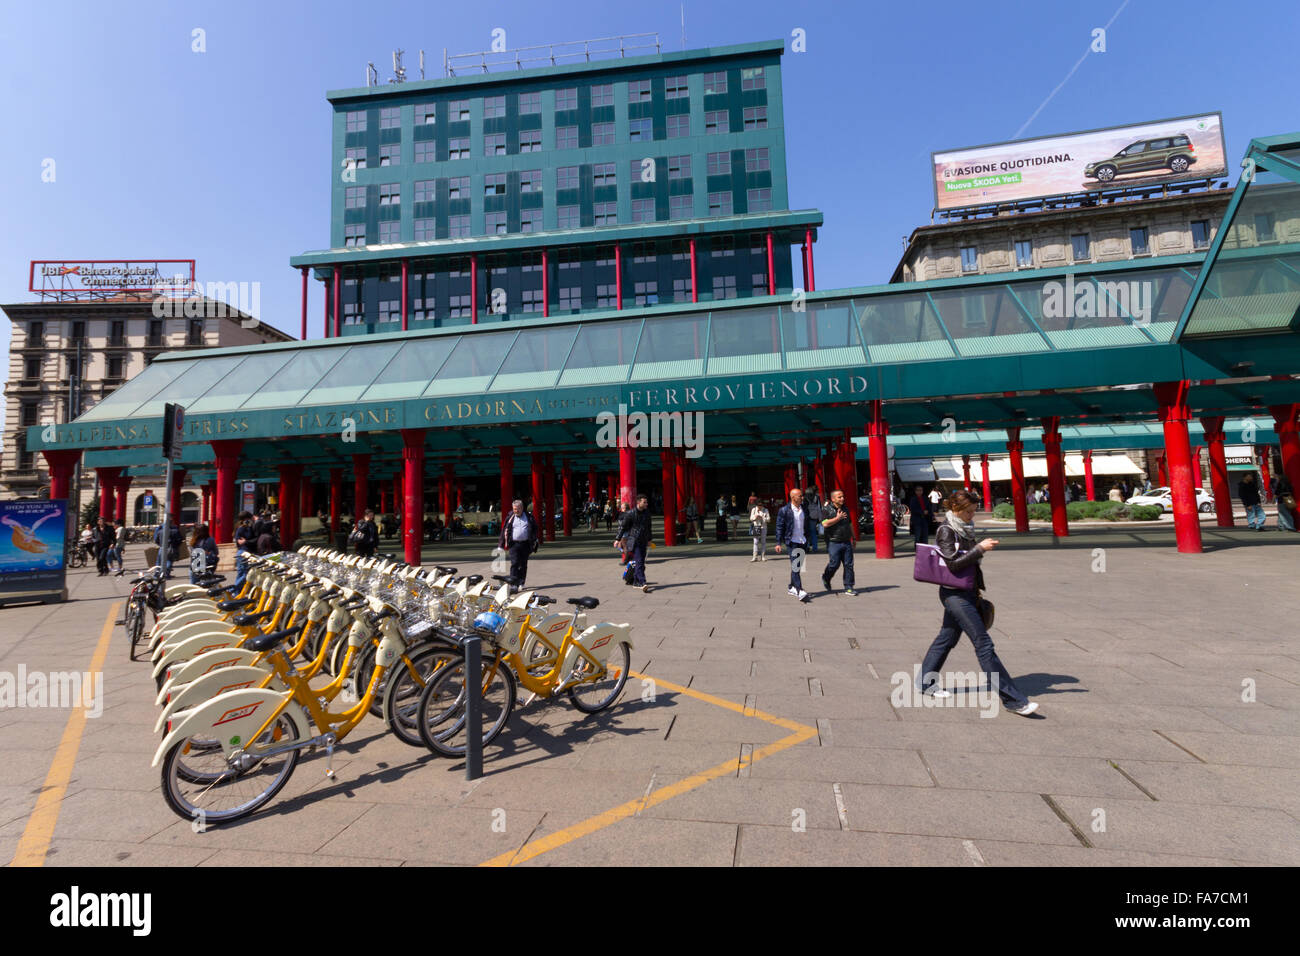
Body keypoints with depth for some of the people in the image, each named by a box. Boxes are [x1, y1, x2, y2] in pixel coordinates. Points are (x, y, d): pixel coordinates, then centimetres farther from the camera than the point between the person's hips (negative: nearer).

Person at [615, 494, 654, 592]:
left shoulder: (647, 512, 9)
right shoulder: (630, 513, -7)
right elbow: (622, 526, -2)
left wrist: (649, 539, 25)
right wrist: (618, 539, -5)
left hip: (643, 541, 6)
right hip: (634, 540, -6)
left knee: (641, 562, 8)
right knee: (638, 562, -15)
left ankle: (635, 582, 21)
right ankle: (642, 583, -21)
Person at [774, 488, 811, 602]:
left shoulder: (804, 510, 12)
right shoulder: (784, 510, -6)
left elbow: (806, 527, 19)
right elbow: (779, 527, -5)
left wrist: (807, 542, 18)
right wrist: (778, 543, -10)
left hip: (802, 542, 6)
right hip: (792, 542, -6)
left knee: (797, 566, 12)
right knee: (795, 566, -12)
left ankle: (792, 587, 25)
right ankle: (799, 591, -16)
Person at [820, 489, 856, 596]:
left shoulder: (845, 509, 15)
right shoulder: (827, 510, -5)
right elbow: (825, 524, -18)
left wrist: (853, 538, 22)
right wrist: (838, 518, -14)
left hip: (846, 542, 5)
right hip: (834, 542, -5)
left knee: (849, 565, 1)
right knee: (835, 564, -4)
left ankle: (848, 587, 8)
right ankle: (826, 578, 25)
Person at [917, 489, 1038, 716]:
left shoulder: (964, 529, 12)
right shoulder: (945, 531, -13)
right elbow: (953, 564, -20)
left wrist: (977, 591, 19)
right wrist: (980, 548, -20)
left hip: (967, 593, 9)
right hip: (954, 594, -9)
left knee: (946, 639, 15)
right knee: (984, 644, -6)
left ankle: (926, 682, 27)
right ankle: (1013, 699, -1)